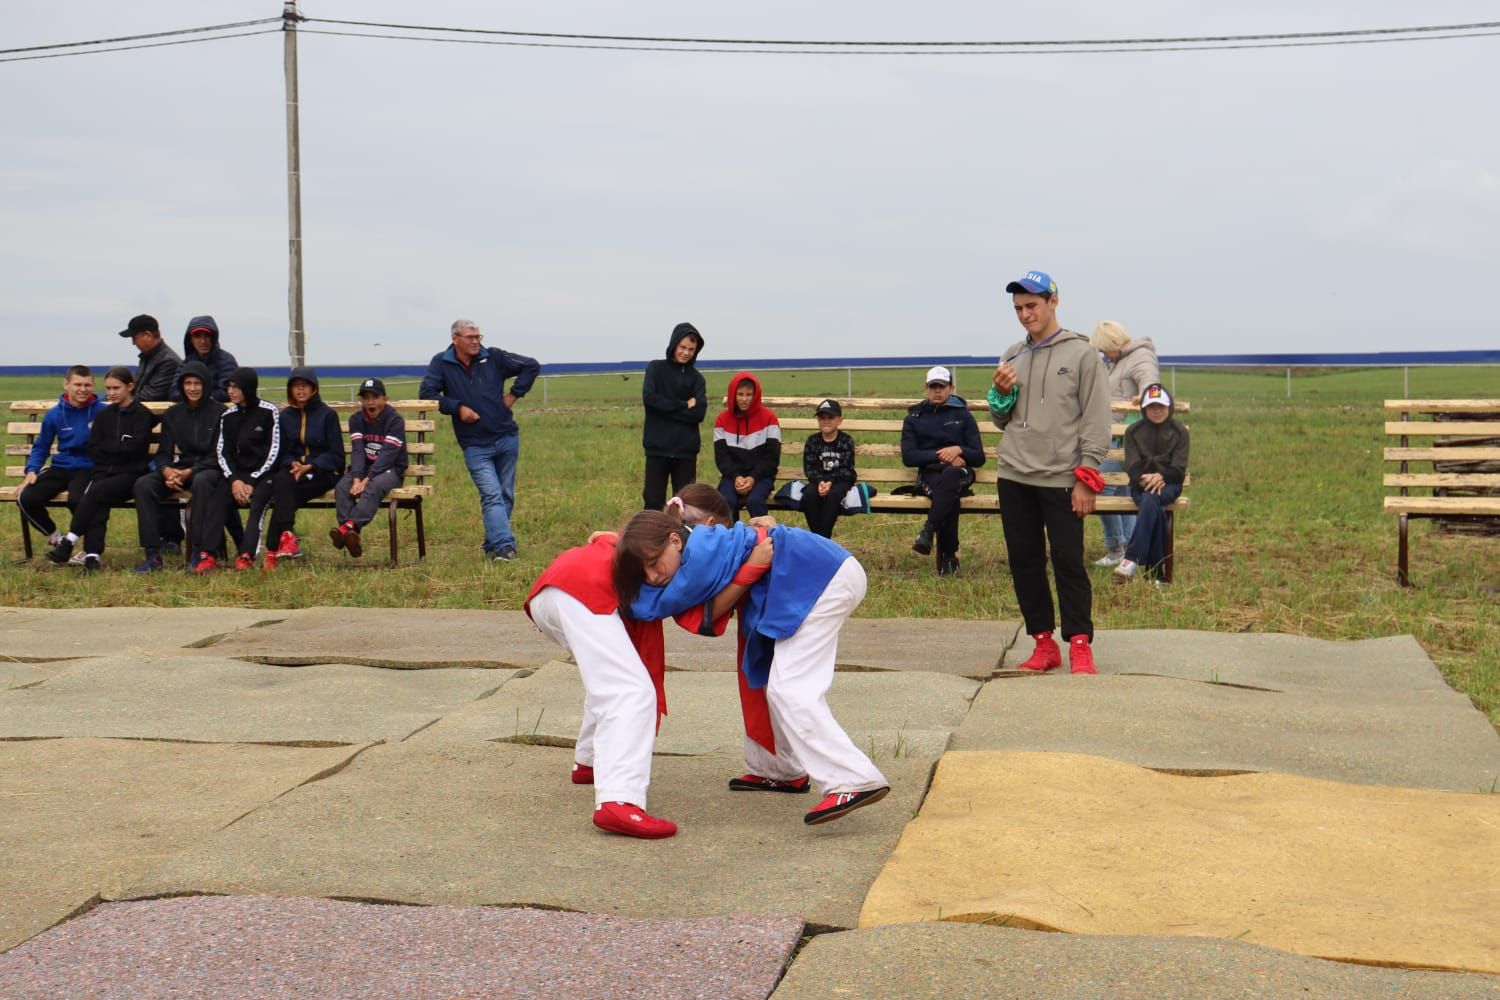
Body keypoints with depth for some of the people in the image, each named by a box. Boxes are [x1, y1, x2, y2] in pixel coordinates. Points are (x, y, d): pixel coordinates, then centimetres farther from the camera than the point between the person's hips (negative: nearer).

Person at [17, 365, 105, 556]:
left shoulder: (102, 411, -3)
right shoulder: (54, 414, 6)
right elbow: (41, 447, 16)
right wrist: (32, 470, 0)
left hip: (88, 469, -4)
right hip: (60, 468, 4)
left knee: (77, 499, -36)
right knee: (26, 499, -19)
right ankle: (55, 537, 11)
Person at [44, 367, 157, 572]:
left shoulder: (142, 414, 4)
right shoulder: (104, 415, 18)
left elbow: (135, 447, -9)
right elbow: (93, 450, 10)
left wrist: (106, 446, 0)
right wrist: (120, 448, -5)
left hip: (130, 474, -4)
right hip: (103, 471, 4)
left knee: (96, 492, -29)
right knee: (98, 503, -27)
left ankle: (69, 542, -26)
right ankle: (92, 555, -37)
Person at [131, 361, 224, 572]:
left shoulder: (219, 412, -3)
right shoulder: (173, 414, 12)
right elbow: (163, 452, 10)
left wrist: (189, 473, -19)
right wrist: (167, 470, -15)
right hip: (180, 468, 5)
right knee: (143, 485, -23)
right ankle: (152, 554, -26)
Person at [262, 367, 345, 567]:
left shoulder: (327, 414, 3)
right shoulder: (285, 416, 14)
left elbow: (336, 455, -1)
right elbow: (281, 452, 13)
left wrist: (310, 467, -15)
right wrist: (292, 463, -10)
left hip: (323, 474, -3)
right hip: (294, 469, 3)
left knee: (283, 491, -31)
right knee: (280, 480, -34)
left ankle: (274, 548, -34)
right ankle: (287, 535, -41)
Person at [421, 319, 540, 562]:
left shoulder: (493, 357, 2)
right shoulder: (441, 363, 0)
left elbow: (531, 366, 9)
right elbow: (427, 393, -4)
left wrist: (514, 394, 1)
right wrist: (457, 407, -12)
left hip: (507, 439, 3)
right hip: (474, 446, -3)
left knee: (506, 496, 9)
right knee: (492, 495, -15)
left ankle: (493, 545, 20)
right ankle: (504, 546, -23)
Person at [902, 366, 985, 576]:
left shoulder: (962, 415, 16)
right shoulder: (914, 417, 16)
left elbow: (979, 457, 10)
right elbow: (908, 457, 3)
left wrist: (959, 450, -12)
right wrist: (939, 455, -10)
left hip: (959, 474, 0)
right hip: (929, 474, 0)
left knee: (950, 474, -41)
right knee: (950, 496, -38)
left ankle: (928, 532, -46)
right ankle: (948, 556, -39)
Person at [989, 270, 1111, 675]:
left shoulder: (1082, 354, -2)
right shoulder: (1012, 356, 13)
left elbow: (1097, 421, -5)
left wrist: (1086, 478, -10)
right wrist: (1001, 394, -1)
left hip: (1061, 480, -5)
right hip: (1014, 478, 5)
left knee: (1069, 563, -3)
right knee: (1024, 562, 7)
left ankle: (1080, 646, 5)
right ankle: (1044, 643, 16)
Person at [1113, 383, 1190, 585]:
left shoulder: (1179, 432, 8)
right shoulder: (1133, 431, 10)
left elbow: (1178, 469, -2)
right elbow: (1132, 466, -2)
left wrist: (1160, 477, -22)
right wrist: (1145, 478, -24)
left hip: (1168, 484, -1)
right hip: (1141, 485, 1)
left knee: (1150, 499, -37)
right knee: (1156, 510, -34)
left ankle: (1132, 559, -45)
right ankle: (1155, 571, -34)